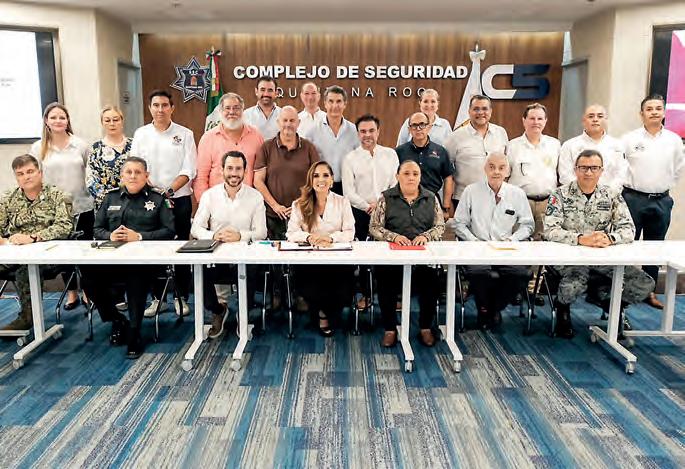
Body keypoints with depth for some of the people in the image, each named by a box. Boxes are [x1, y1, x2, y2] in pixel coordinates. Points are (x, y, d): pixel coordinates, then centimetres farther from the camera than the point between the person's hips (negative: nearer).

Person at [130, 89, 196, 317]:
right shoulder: (141, 134, 7)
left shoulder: (184, 134, 1)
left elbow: (188, 170, -4)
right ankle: (158, 297, 17)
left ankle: (182, 297, 14)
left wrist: (169, 191, -15)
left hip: (179, 198, -2)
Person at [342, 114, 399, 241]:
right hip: (360, 214, -1)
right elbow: (348, 192, -2)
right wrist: (368, 207, -10)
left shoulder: (390, 154, 9)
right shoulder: (350, 158, 3)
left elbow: (396, 184, 4)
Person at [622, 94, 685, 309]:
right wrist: (625, 187, 1)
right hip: (633, 199, -3)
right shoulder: (629, 139, -5)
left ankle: (649, 291, 22)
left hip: (661, 201, 3)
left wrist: (665, 186, 13)